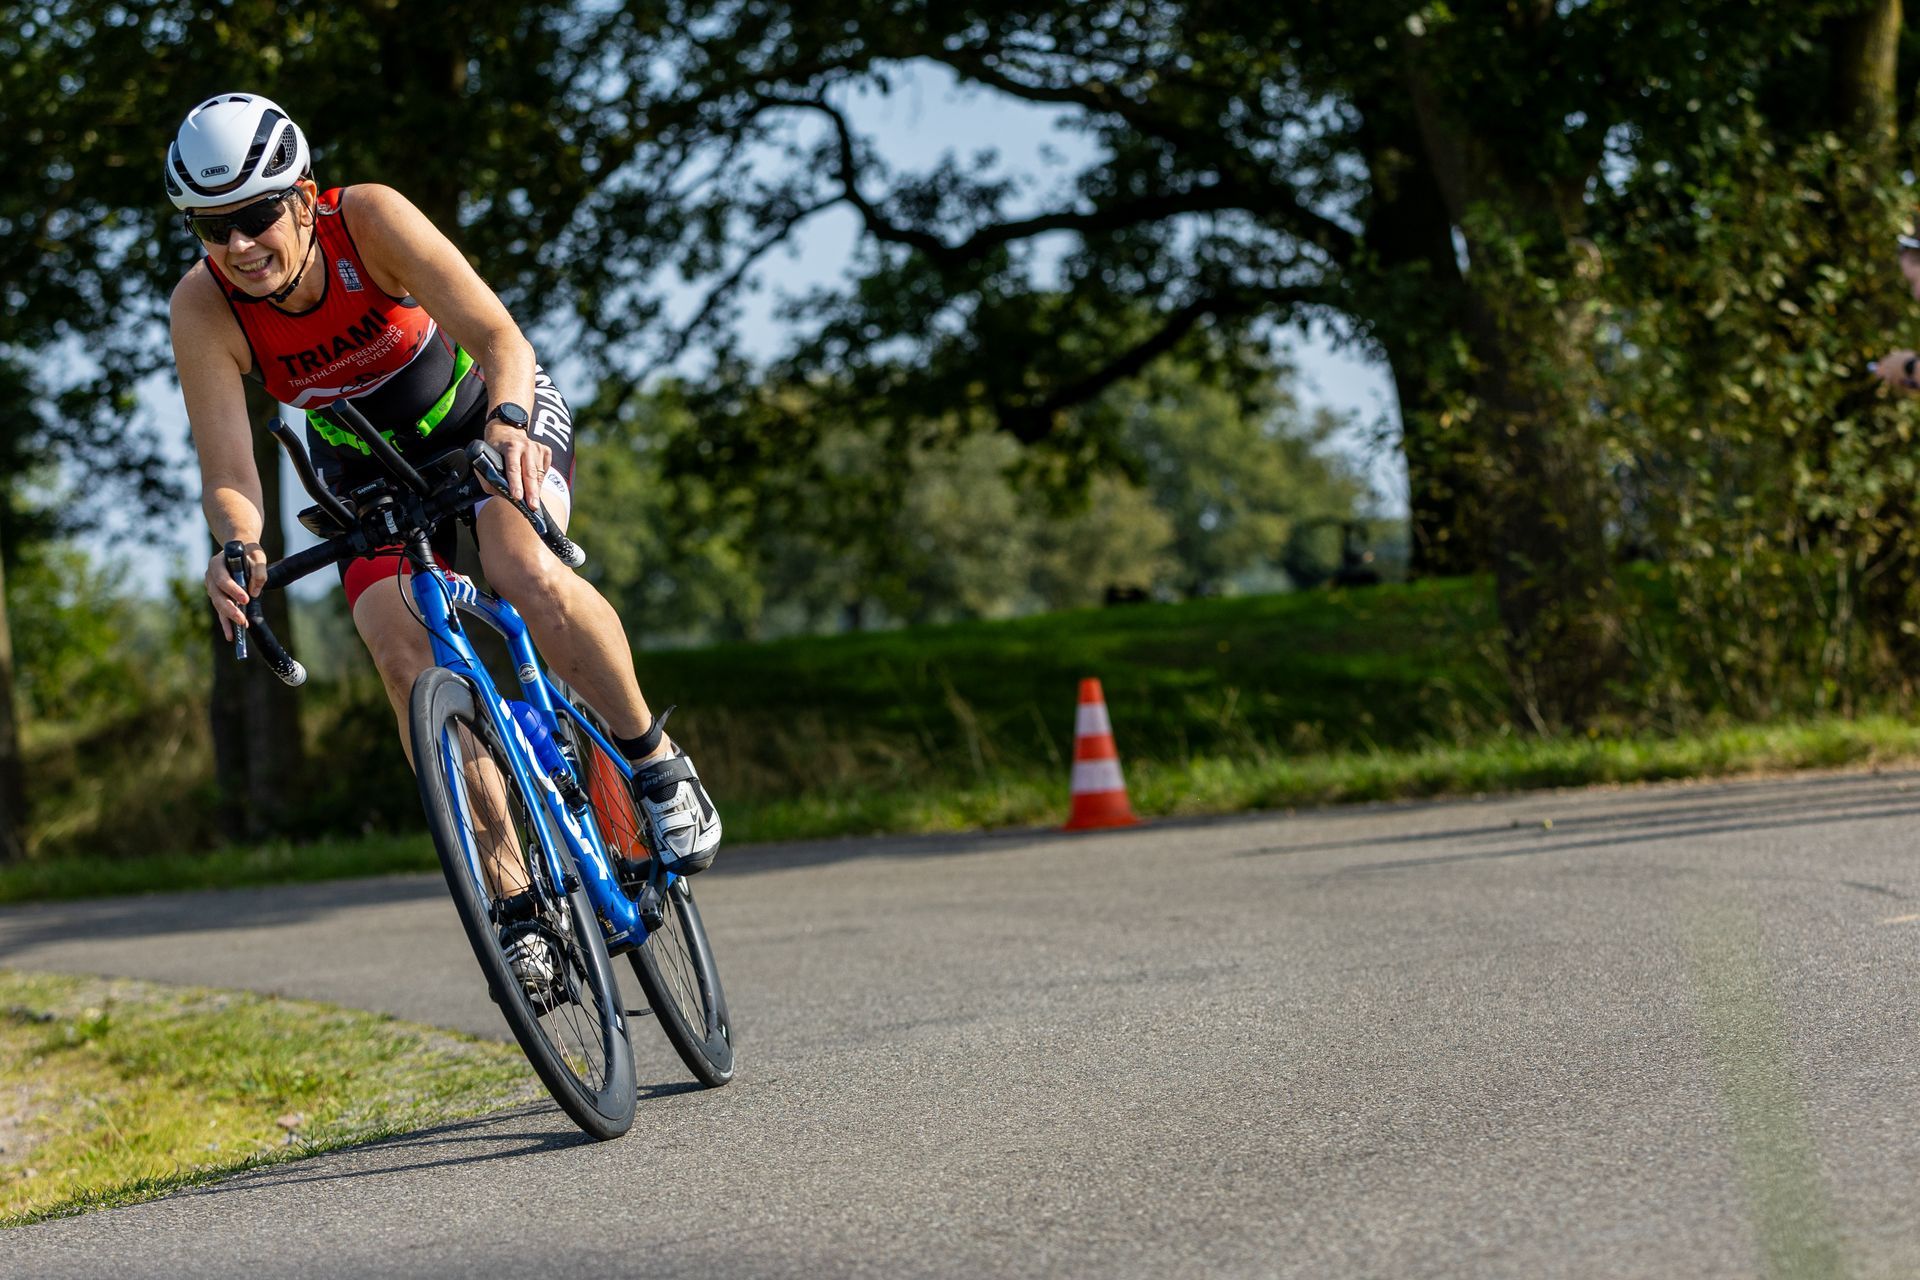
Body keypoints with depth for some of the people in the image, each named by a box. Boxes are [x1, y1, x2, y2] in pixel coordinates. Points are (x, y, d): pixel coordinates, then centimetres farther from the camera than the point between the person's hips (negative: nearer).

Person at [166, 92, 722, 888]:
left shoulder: (368, 219, -30)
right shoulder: (203, 308, -25)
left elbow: (500, 337, -34)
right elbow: (228, 474, -29)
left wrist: (508, 424, -56)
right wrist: (238, 550, -52)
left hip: (482, 412, -2)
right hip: (370, 472, 2)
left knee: (527, 574, -32)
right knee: (408, 666, -20)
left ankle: (655, 760, -9)